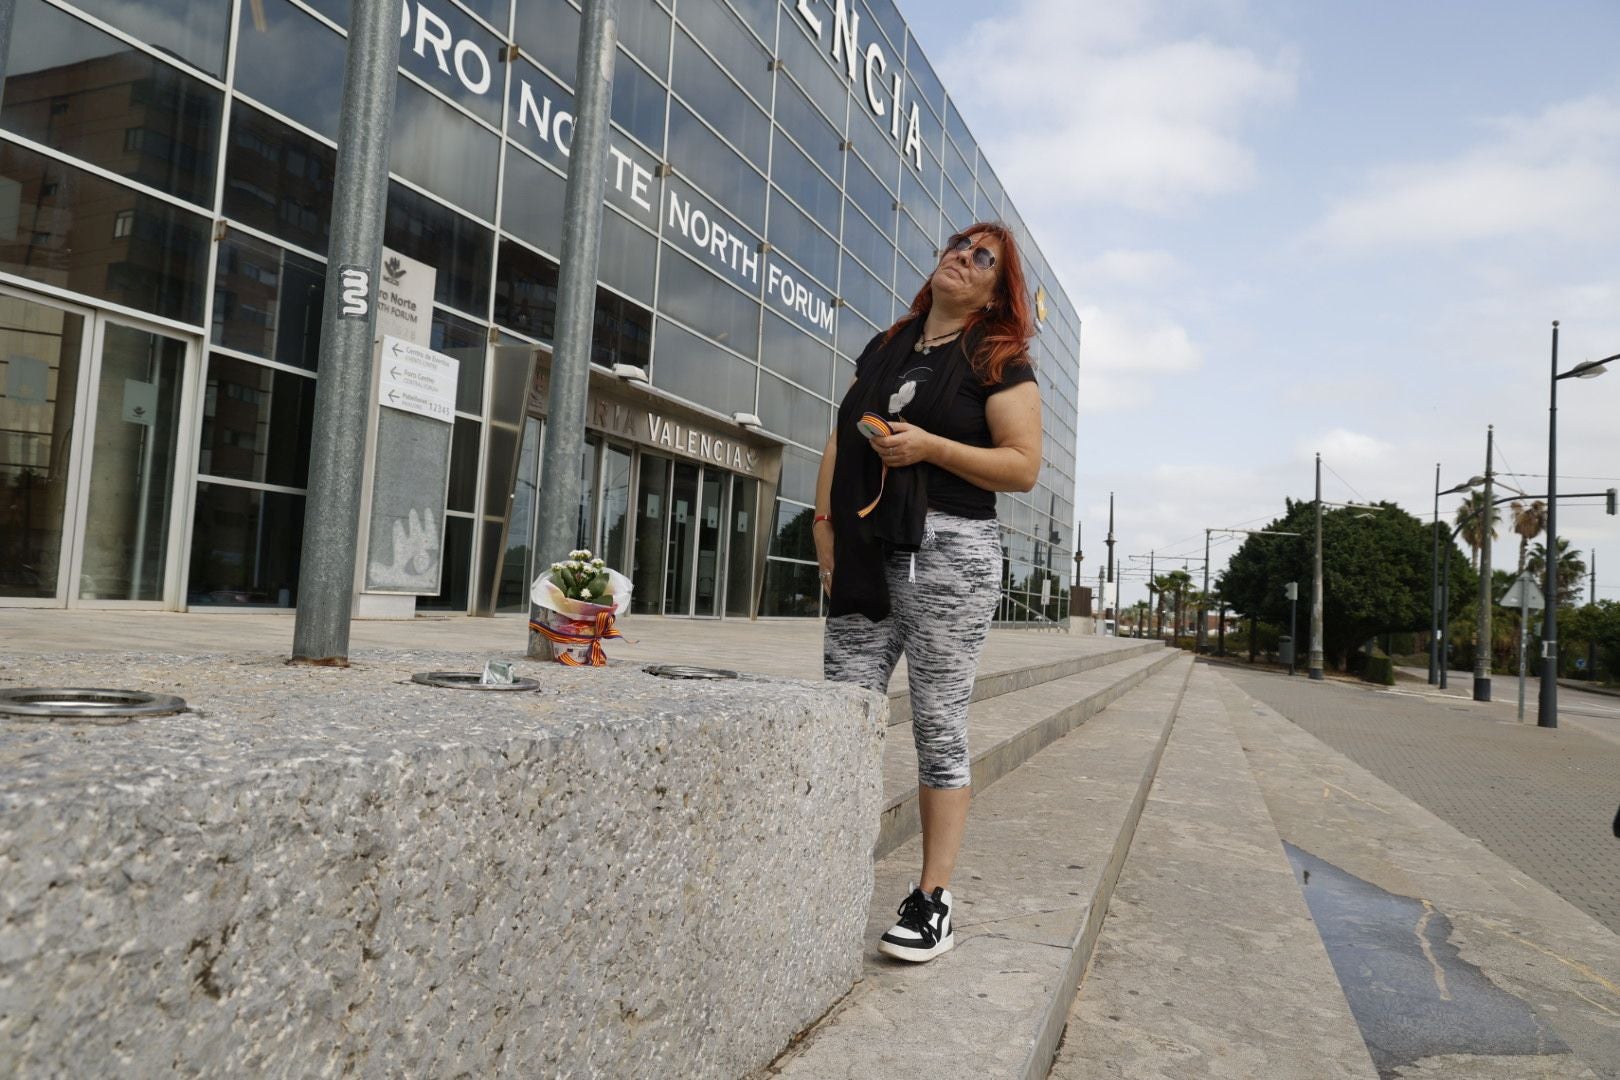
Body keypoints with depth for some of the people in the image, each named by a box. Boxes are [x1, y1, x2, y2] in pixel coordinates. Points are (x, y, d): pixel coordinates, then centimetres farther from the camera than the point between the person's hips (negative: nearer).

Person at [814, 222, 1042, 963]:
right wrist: (827, 524, 6)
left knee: (938, 724, 0)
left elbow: (1023, 466, -5)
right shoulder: (884, 349, 20)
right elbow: (840, 442, 19)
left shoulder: (999, 360, 4)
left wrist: (930, 445, -15)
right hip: (868, 555, 5)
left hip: (950, 553, -5)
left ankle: (933, 900, 8)